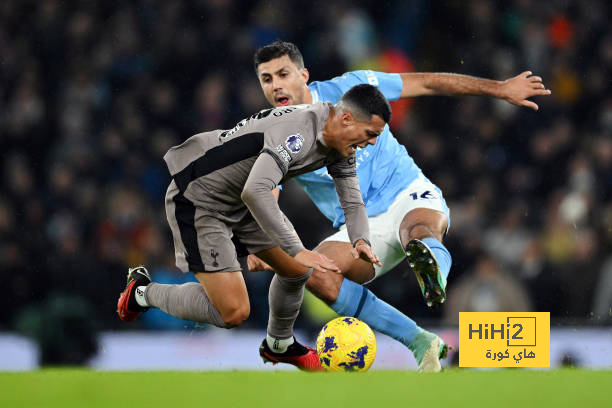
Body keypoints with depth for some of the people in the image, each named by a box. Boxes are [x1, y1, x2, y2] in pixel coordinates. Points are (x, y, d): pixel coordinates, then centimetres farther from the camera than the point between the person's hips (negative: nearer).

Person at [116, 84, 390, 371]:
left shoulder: (340, 143, -3)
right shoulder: (298, 132, -34)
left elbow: (352, 201, 4)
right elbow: (255, 192, -45)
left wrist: (360, 240, -18)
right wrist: (296, 250, -43)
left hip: (241, 202, 10)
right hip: (197, 200, -10)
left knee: (297, 271, 11)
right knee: (233, 313, -13)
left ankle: (279, 345, 38)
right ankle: (144, 292, 9)